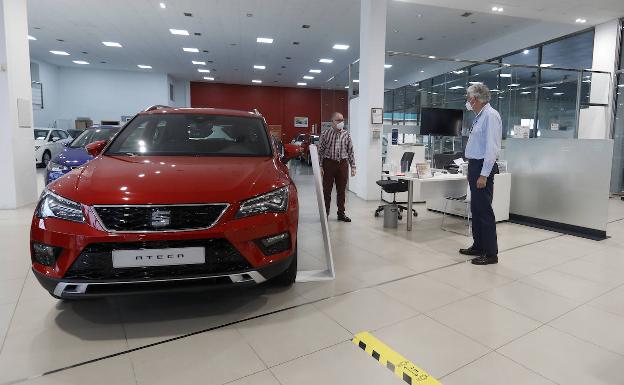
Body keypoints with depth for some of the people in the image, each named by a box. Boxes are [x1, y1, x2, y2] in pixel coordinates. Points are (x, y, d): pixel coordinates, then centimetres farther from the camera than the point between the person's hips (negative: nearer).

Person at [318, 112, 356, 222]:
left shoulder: (346, 134, 6)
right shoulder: (326, 134, -2)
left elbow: (350, 151, 8)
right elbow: (320, 151, -1)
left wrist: (353, 166, 5)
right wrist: (320, 166, -7)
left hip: (342, 164, 2)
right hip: (329, 163, -2)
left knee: (341, 190, 8)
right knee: (327, 189, 4)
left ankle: (341, 213, 20)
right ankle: (325, 213, 16)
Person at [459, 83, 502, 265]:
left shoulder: (490, 115, -14)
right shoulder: (479, 116, 15)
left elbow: (491, 147, -20)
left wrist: (484, 175, -23)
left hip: (483, 167, -10)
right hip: (474, 166, 10)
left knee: (484, 210, -5)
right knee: (476, 209, 15)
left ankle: (491, 253, 5)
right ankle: (478, 246, 26)